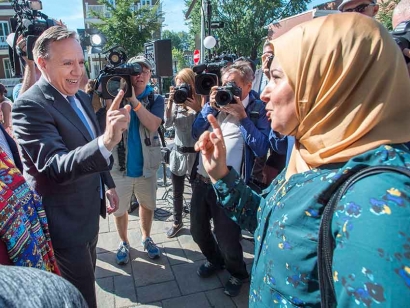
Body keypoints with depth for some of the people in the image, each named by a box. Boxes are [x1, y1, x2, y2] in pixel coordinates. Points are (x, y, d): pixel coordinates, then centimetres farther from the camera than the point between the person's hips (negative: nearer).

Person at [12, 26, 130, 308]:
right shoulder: (29, 105, -23)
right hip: (66, 222, -8)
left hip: (89, 213, 8)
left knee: (86, 282, 28)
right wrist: (106, 141, -50)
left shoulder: (81, 97, 3)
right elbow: (55, 166, -34)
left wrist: (108, 184, 14)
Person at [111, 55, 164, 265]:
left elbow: (153, 124, -19)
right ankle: (123, 242, 39)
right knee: (119, 209, 14)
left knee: (147, 205, 19)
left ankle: (146, 238, 44)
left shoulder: (155, 99, -2)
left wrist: (133, 100, -25)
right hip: (119, 165, -1)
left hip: (146, 165, 1)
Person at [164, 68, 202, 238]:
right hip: (178, 152, 4)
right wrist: (170, 102, -20)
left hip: (196, 153, -3)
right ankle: (177, 222, 36)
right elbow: (167, 123, -11)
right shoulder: (176, 103, 2)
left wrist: (197, 108, -26)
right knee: (177, 192, 16)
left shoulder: (201, 102, -7)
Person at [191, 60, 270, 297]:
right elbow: (196, 133, 4)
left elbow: (261, 148, -17)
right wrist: (210, 106, -7)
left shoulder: (258, 109, -6)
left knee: (227, 239, 8)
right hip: (202, 179, 6)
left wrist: (242, 116, -19)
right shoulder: (218, 101, 8)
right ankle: (215, 260, 50)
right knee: (198, 230, 20)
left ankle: (238, 274, 40)